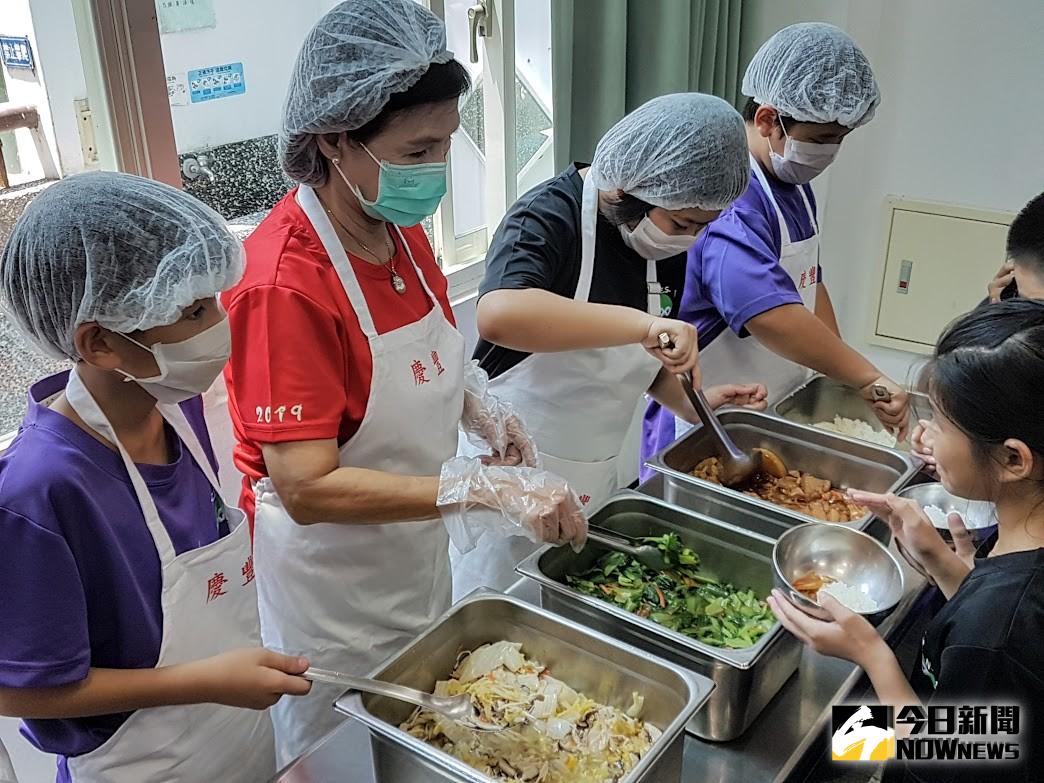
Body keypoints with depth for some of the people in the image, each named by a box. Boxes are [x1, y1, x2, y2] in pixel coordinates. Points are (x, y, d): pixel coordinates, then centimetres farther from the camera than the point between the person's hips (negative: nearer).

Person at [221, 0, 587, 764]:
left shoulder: (402, 226, -5)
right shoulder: (284, 283, -29)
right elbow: (308, 489, -31)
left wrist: (481, 408, -7)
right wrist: (488, 487, -34)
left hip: (418, 551, 7)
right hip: (332, 580, -7)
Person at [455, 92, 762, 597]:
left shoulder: (666, 247, 2)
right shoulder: (550, 217, -21)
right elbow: (498, 314, -42)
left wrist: (693, 403, -3)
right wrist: (641, 322, -43)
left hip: (594, 479, 7)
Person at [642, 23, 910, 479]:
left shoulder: (794, 186, 6)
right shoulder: (727, 197, -26)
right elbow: (772, 316, -37)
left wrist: (844, 380, 9)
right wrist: (869, 380, -32)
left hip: (773, 422, 9)